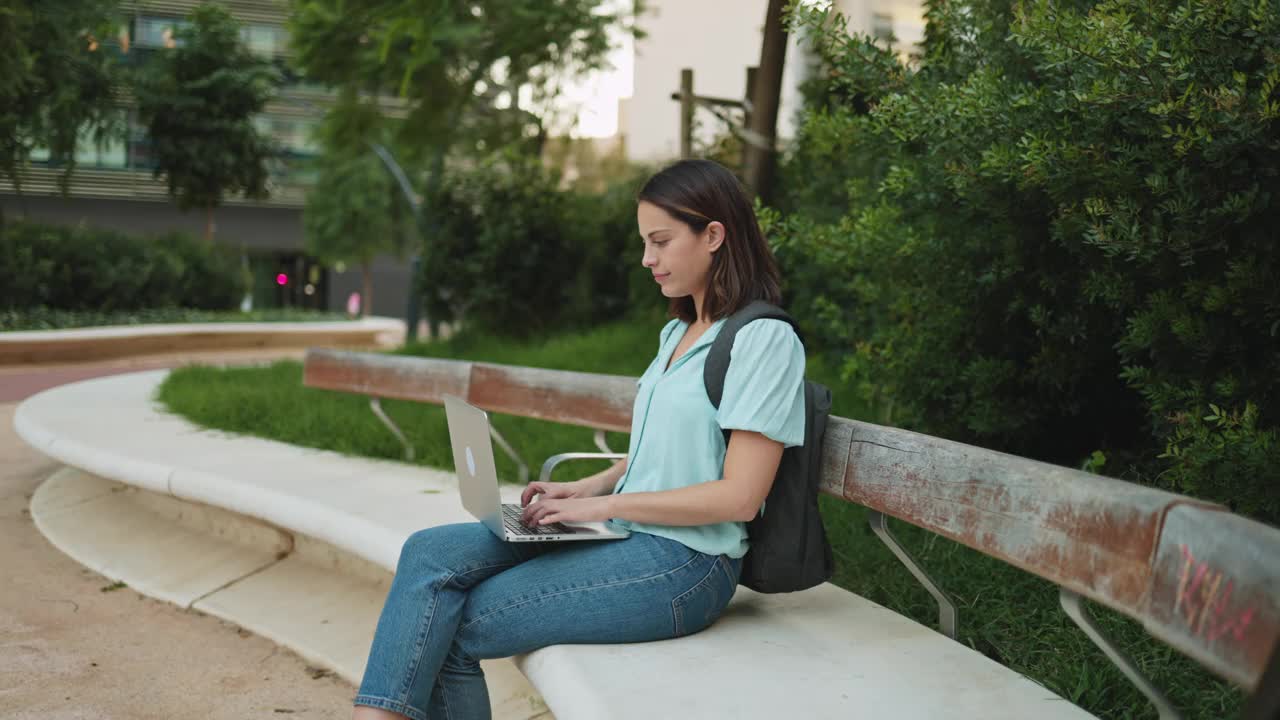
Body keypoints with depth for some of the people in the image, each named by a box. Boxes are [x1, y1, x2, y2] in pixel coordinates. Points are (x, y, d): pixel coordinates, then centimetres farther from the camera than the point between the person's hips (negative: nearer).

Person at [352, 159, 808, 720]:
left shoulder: (765, 341, -11)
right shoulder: (678, 335, 17)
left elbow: (739, 496, -17)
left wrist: (603, 505, -14)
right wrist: (585, 489, 6)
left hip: (684, 563, -8)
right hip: (625, 534, 8)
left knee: (453, 632, -14)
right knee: (431, 553, -12)